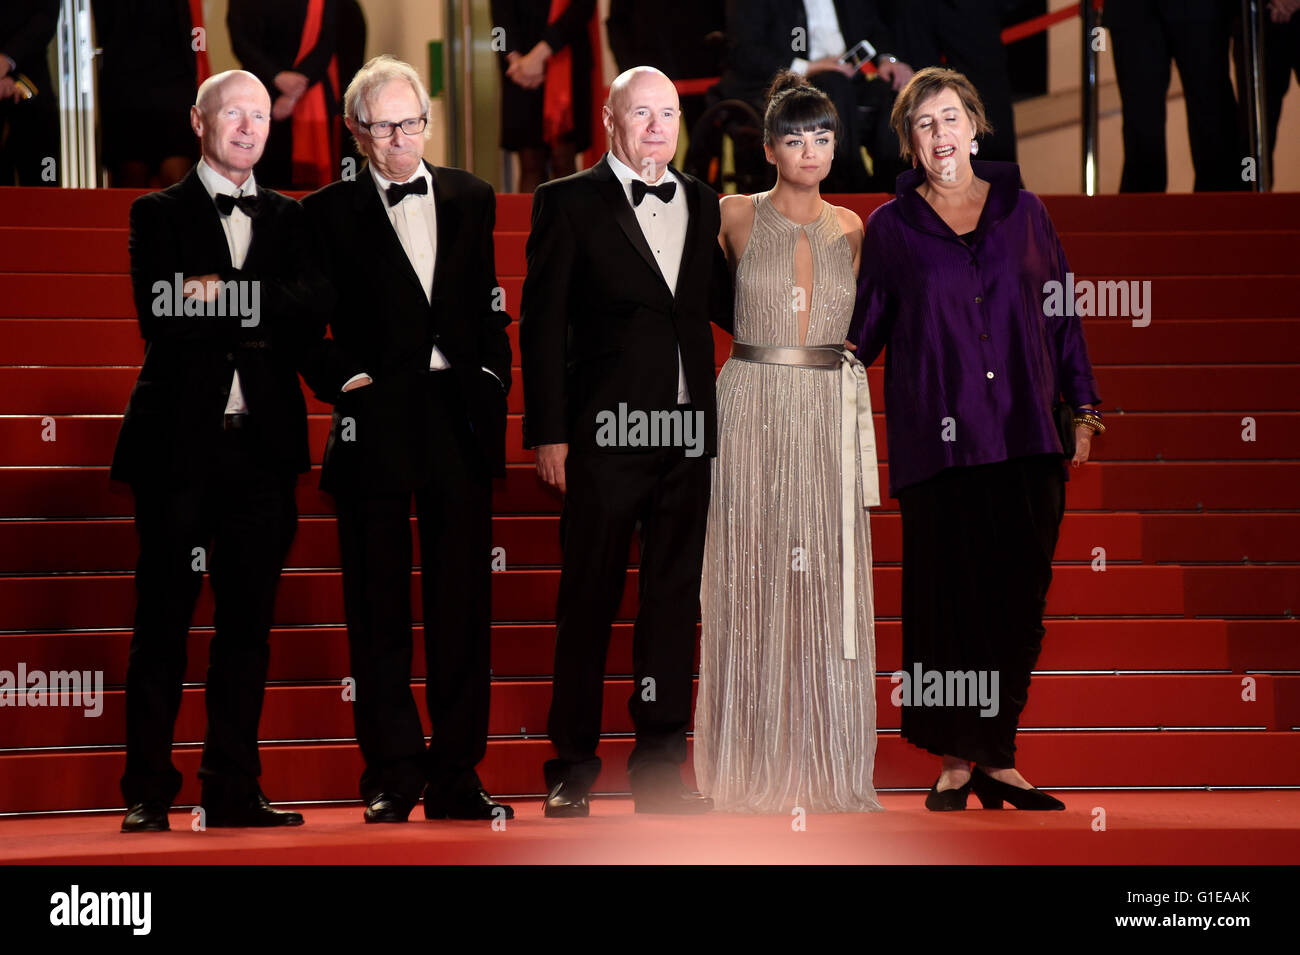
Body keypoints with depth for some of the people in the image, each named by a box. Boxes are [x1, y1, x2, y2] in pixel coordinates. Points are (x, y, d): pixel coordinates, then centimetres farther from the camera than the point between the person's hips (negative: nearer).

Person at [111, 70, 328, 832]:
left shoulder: (289, 219, 14)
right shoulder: (159, 215, 4)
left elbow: (314, 311, -3)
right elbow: (164, 319, -11)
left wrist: (224, 296, -13)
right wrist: (260, 327, -8)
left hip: (262, 446, 3)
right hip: (180, 445, -3)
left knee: (248, 624, 6)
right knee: (164, 621, -1)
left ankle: (235, 791, 12)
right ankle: (149, 792, 5)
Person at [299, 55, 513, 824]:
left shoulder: (470, 200, 12)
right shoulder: (330, 213, 2)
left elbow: (490, 303, 15)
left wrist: (494, 378, 4)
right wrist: (340, 381, -9)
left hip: (461, 417, 3)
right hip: (374, 424, -3)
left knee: (464, 606, 4)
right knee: (380, 610, 2)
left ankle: (458, 776, 11)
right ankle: (394, 775, 9)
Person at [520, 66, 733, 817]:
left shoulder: (702, 203, 12)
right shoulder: (570, 203, -1)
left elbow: (722, 304, 17)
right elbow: (542, 325, -3)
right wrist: (549, 434, -8)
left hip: (687, 434, 4)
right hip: (604, 436, -4)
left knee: (675, 601, 7)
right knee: (589, 602, 3)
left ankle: (660, 769, 14)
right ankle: (573, 764, 13)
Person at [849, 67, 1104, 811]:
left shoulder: (1023, 211, 11)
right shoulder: (892, 227, 8)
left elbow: (1062, 316, 14)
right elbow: (863, 331, 12)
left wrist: (1083, 408, 10)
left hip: (1025, 441, 2)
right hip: (939, 439, -1)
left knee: (1018, 601, -1)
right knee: (949, 600, -3)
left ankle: (998, 757, 6)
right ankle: (956, 761, 4)